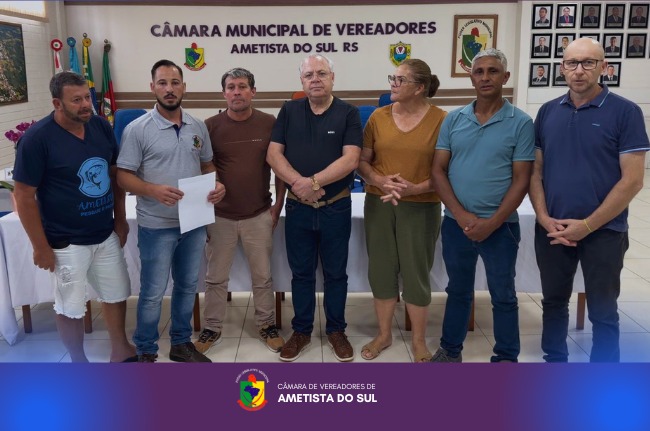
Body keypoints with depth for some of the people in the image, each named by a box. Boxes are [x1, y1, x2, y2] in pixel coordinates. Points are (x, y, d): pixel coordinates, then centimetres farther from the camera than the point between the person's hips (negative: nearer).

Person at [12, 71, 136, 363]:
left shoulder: (101, 126, -2)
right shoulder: (37, 138, -17)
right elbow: (24, 196, -13)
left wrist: (120, 218, 10)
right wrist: (40, 246, -12)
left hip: (106, 235, 6)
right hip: (66, 242, -5)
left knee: (116, 294, 18)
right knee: (70, 307, 9)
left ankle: (120, 351, 38)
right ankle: (79, 363, 30)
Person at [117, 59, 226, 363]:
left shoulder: (198, 127, 5)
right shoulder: (137, 129, -10)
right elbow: (123, 176, -10)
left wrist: (216, 184, -7)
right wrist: (153, 190, -28)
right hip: (156, 226, -5)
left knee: (187, 287, 17)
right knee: (153, 292, 5)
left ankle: (181, 343, 35)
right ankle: (145, 351, 23)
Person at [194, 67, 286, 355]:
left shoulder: (269, 123, -4)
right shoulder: (211, 125, -4)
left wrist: (278, 205, 0)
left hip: (259, 215, 0)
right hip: (220, 215, 1)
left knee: (262, 276, 12)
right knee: (216, 277, 12)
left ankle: (266, 325, 29)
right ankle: (212, 328, 28)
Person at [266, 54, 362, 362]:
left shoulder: (348, 113, -3)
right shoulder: (289, 111, 4)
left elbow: (350, 159, -14)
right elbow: (273, 154, -3)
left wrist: (314, 182, -20)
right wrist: (298, 182, -18)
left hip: (336, 208, -1)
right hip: (298, 207, 2)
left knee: (336, 273, 10)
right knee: (301, 273, 12)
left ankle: (336, 331, 26)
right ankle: (301, 331, 26)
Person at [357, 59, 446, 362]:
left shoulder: (440, 120, -8)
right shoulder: (379, 116, 2)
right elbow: (362, 161, 4)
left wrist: (415, 188, -21)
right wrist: (380, 180, -16)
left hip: (421, 207, -3)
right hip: (378, 204, 3)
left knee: (416, 273, 6)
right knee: (381, 270, 10)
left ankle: (419, 340, 26)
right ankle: (384, 334, 29)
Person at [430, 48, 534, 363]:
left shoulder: (521, 123, -4)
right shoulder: (453, 120, 3)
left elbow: (521, 180, -7)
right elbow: (438, 171, 0)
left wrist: (492, 222, -14)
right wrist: (461, 215, -11)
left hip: (500, 227, -2)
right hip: (456, 224, 3)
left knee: (503, 295, 10)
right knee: (458, 291, 17)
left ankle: (506, 358, 27)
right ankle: (450, 350, 32)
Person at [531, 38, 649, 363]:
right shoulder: (548, 112, 5)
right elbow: (536, 171, 7)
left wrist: (587, 225, -15)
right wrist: (544, 219, -7)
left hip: (603, 232, -3)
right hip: (551, 230, 3)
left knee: (602, 312, 8)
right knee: (554, 301, 16)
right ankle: (554, 361, 35)